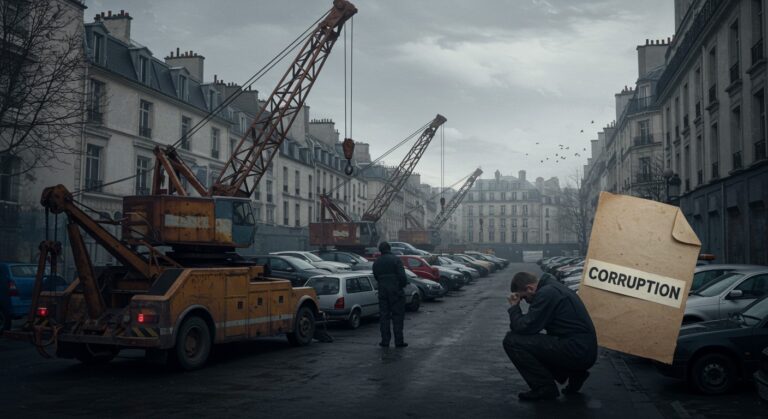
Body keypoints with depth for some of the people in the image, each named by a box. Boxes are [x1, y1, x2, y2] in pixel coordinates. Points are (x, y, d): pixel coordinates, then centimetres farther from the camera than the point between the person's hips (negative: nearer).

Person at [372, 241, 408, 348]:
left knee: (384, 316, 8)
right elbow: (402, 275, -14)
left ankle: (385, 341, 8)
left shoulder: (376, 262, 9)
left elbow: (376, 277, 14)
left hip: (382, 291, 4)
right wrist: (404, 284, 2)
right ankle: (399, 341, 2)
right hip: (396, 290, -4)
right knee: (398, 316, 2)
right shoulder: (396, 259, -9)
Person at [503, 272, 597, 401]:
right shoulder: (552, 288, 18)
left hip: (575, 351, -10)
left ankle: (544, 387, -2)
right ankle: (574, 373, 16)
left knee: (512, 341, -10)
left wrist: (514, 307, 2)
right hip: (584, 352, 10)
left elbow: (524, 328, -15)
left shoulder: (546, 294, -14)